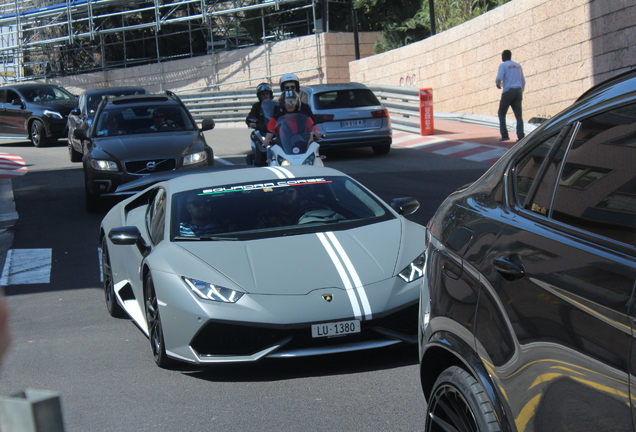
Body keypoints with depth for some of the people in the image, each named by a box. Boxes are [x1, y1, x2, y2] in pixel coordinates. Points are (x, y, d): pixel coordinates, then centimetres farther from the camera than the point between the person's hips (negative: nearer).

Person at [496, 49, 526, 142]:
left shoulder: (503, 65, -2)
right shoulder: (518, 65, 17)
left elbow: (499, 78, -15)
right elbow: (523, 81, 20)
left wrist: (498, 84, 7)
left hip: (508, 91, -5)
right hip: (518, 91, 5)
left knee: (501, 113, 9)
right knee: (519, 115, 2)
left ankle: (504, 135, 2)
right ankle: (521, 136, -9)